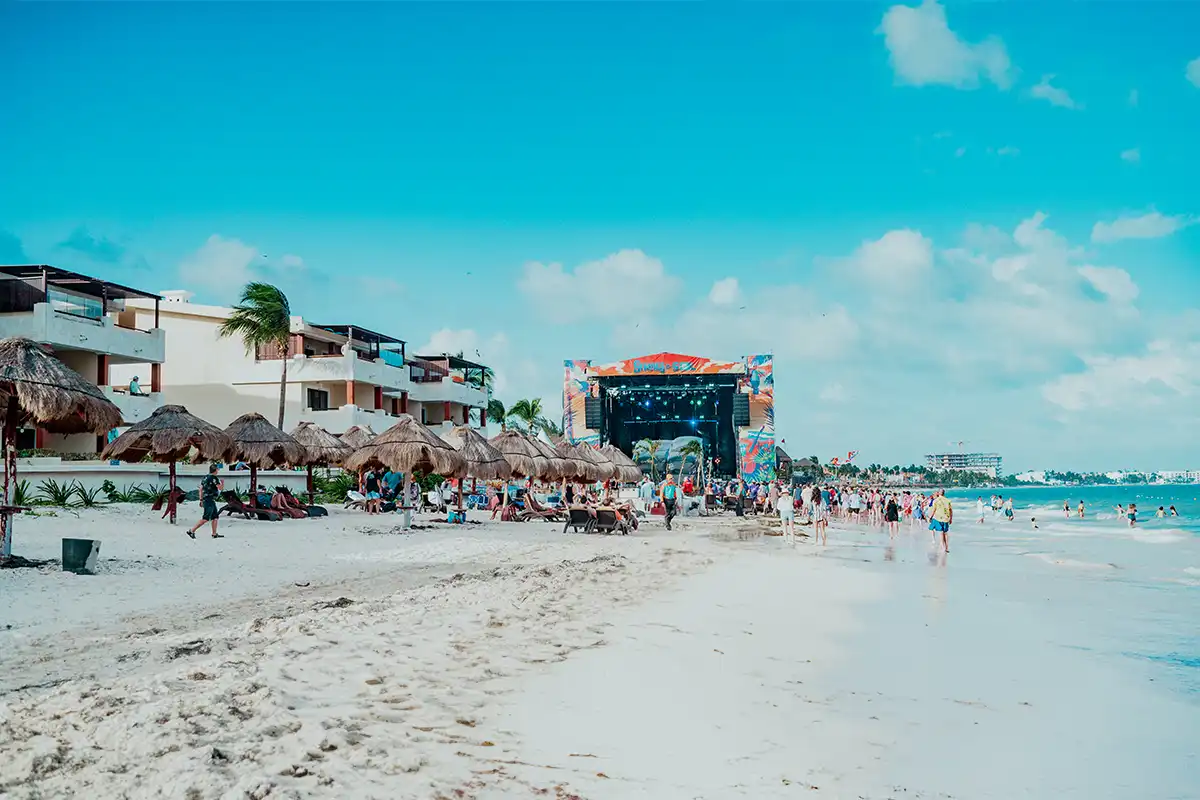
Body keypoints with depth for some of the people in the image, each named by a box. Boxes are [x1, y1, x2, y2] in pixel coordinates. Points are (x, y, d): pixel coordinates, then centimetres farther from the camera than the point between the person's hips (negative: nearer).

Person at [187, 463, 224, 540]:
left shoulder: (205, 477, 13)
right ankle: (192, 531, -9)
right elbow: (220, 488, -14)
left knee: (215, 517, 12)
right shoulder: (214, 478, -14)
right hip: (210, 500, -10)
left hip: (205, 499, 10)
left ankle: (214, 534, 12)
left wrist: (201, 500, 18)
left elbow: (201, 489, 15)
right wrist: (223, 483, 8)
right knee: (205, 518, -8)